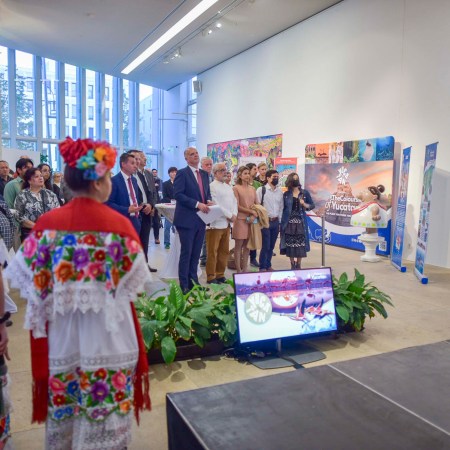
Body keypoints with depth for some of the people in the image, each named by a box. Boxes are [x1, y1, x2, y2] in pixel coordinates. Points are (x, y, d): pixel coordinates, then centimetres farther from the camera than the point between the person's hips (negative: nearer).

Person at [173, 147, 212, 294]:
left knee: (196, 253, 12)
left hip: (200, 219, 7)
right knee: (186, 252, -1)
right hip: (187, 219, -6)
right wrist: (197, 204, -21)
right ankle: (184, 285, 8)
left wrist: (208, 201, -3)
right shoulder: (182, 173, -7)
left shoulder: (204, 174, 14)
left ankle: (193, 281, 22)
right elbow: (178, 194, -16)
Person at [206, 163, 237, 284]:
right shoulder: (212, 186, -8)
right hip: (215, 223, -8)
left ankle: (220, 275, 20)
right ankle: (211, 277, 3)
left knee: (224, 251, 11)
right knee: (213, 251, -3)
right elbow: (216, 204, -16)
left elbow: (234, 201, 15)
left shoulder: (228, 187, 18)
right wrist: (230, 215, -13)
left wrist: (234, 215, -3)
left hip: (227, 223, 8)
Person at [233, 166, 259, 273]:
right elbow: (237, 206, -9)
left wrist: (254, 216, -7)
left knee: (247, 246, 8)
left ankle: (245, 269, 15)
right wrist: (252, 211, -13)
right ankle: (238, 270, 3)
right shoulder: (236, 188, -3)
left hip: (251, 220, 5)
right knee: (238, 245, -1)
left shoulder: (252, 189, 12)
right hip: (240, 219, -5)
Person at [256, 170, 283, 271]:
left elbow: (281, 207, 13)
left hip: (276, 221, 5)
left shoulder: (280, 192, 9)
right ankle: (262, 267, 8)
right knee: (265, 246, -3)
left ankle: (268, 265, 24)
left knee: (271, 246, 11)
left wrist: (280, 221, 10)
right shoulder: (261, 190, -6)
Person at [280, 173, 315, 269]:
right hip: (289, 223, 0)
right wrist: (282, 223, -4)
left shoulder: (305, 192, 4)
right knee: (290, 244, 3)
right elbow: (283, 208, 2)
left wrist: (305, 204, -12)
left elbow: (312, 205, 8)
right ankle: (292, 264, 16)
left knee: (300, 244, 0)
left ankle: (299, 265, 13)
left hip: (300, 222, 0)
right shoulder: (286, 194, 3)